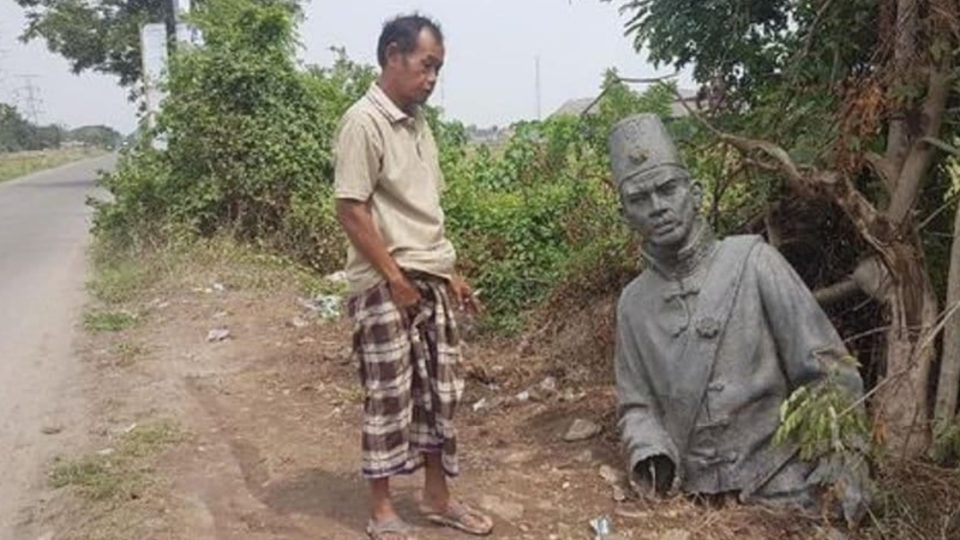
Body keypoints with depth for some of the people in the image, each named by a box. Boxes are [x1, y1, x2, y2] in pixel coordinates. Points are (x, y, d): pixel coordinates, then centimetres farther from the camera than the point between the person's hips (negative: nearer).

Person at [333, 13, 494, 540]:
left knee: (438, 392, 13)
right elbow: (350, 210, -17)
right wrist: (395, 279, -16)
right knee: (389, 398, 2)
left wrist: (450, 273, 15)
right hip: (387, 287, -8)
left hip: (432, 282, 8)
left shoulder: (417, 123, 13)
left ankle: (437, 497, 28)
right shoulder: (364, 122, -12)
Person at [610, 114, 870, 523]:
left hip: (780, 488, -2)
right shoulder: (633, 303, 3)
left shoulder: (751, 261, -8)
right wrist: (649, 452, -10)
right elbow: (637, 405, 9)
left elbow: (827, 370, -8)